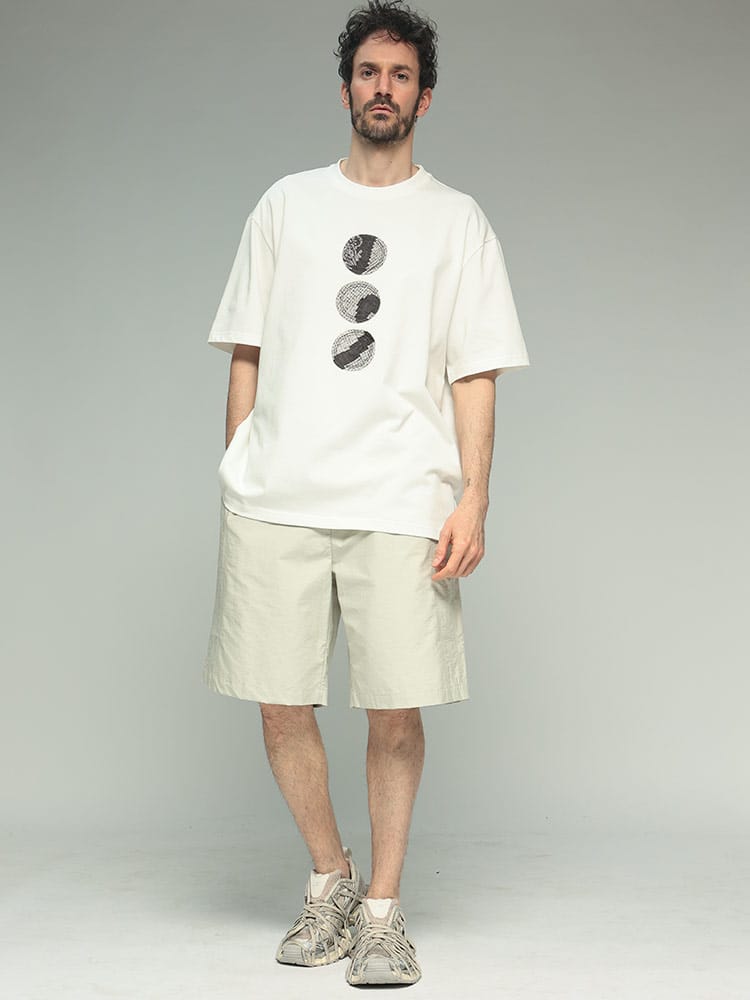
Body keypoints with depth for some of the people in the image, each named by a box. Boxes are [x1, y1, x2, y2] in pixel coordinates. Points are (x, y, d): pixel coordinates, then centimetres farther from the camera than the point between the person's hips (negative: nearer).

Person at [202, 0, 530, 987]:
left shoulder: (458, 220, 12)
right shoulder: (286, 203, 16)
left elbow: (474, 375, 6)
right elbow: (248, 354, 15)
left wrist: (473, 501, -5)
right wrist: (238, 477, 8)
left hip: (401, 500, -2)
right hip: (275, 497, 2)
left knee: (396, 712, -4)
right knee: (281, 704, 3)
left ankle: (383, 907, 14)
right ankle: (330, 879, 25)